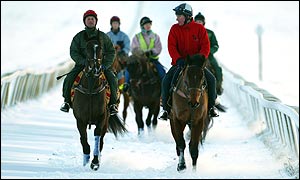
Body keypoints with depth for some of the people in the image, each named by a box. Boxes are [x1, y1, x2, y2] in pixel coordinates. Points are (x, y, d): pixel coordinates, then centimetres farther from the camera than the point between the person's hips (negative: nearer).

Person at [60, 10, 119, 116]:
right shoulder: (79, 37, 6)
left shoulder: (103, 36, 8)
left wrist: (106, 64, -8)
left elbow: (111, 51, 9)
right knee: (69, 79, -22)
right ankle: (67, 101, -6)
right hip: (82, 64, 0)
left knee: (112, 79, -24)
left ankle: (113, 103, -14)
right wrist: (83, 62, -16)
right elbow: (73, 52, 1)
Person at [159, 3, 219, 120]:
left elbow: (205, 46, -5)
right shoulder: (174, 29, 0)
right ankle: (166, 109, -10)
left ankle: (211, 107, -2)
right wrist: (178, 60, -25)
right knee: (166, 81, -22)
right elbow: (171, 47, -9)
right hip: (179, 62, 0)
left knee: (211, 79, -19)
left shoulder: (199, 28, -1)